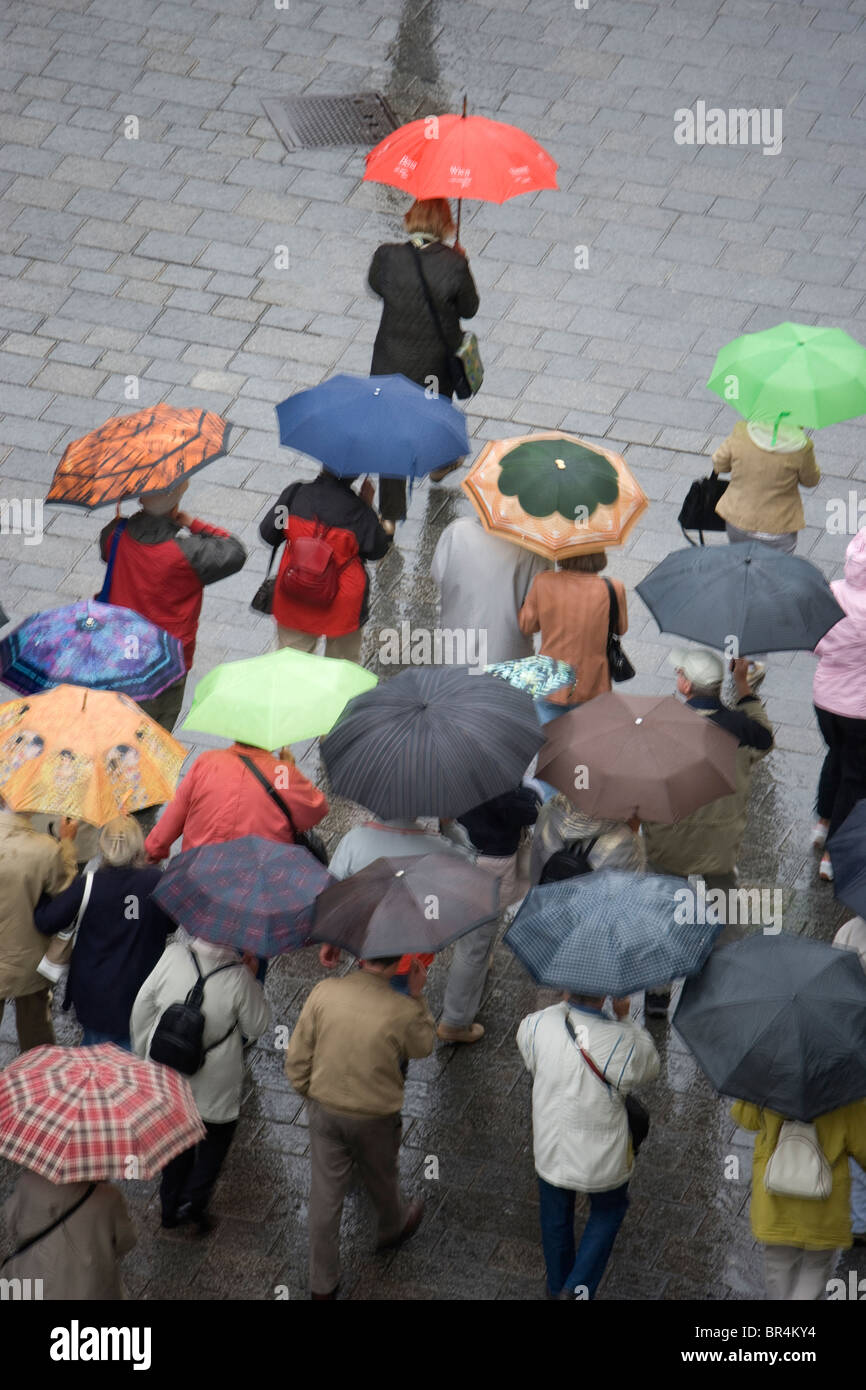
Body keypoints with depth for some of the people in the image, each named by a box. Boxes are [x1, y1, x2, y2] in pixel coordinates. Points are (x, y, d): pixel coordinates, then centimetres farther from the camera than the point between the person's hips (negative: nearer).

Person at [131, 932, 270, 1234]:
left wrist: (143, 1050, 9)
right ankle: (191, 1203, 15)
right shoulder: (238, 977, -26)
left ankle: (171, 1208, 35)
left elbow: (142, 1005, -7)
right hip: (213, 1082, -3)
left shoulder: (173, 955, -18)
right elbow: (257, 1025, -10)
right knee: (216, 1136, 22)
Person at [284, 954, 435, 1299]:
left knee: (325, 1195, 15)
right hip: (375, 1116, -2)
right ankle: (393, 1229, 59)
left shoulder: (323, 992, -20)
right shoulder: (402, 1011, -26)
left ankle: (322, 1283, 28)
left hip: (325, 1111, 2)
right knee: (381, 1180, 28)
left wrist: (307, 1090, 9)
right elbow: (423, 1047, -2)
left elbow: (297, 1057, -10)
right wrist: (417, 996, 3)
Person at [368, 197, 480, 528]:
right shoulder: (454, 264, -24)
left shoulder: (387, 256, -21)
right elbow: (469, 309, -8)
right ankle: (440, 462, 60)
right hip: (437, 361, 0)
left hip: (392, 361, 0)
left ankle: (389, 515, 13)